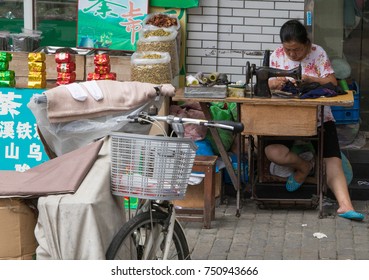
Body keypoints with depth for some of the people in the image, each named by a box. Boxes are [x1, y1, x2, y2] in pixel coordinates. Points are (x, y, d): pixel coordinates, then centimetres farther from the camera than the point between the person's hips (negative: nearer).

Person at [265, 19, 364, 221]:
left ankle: (345, 205, -34)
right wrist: (276, 83, -22)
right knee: (272, 152, -25)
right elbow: (270, 85, 4)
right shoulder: (277, 56, 1)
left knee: (333, 159, -21)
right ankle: (304, 166, 4)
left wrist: (310, 79, -27)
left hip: (319, 117, -1)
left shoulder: (318, 53, -4)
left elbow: (332, 83, -8)